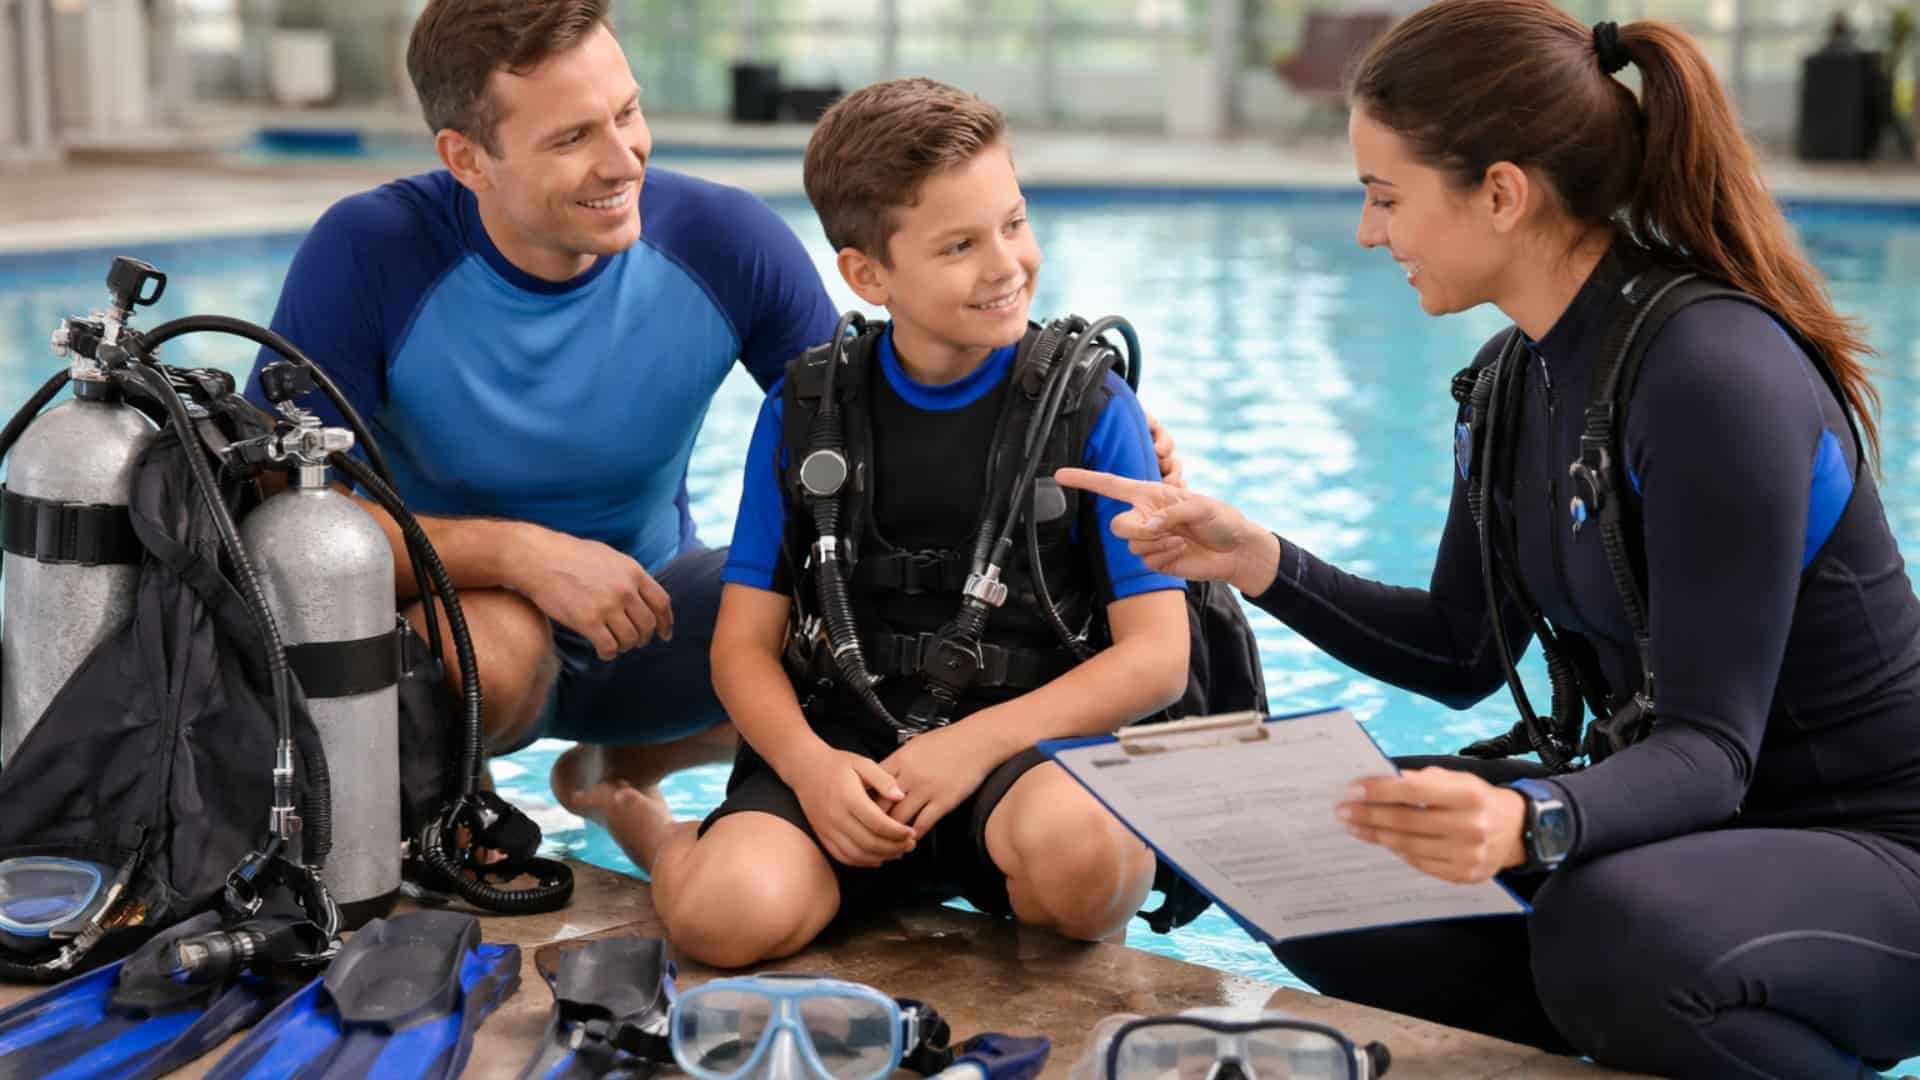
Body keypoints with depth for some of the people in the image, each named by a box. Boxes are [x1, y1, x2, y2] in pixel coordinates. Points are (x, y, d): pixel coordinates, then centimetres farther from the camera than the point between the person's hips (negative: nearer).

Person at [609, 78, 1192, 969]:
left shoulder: (1090, 409, 1)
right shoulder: (804, 410, 7)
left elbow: (1157, 656, -3)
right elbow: (745, 642, 6)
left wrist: (978, 740, -16)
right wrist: (810, 767, -15)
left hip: (1033, 750, -1)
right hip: (845, 740, 1)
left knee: (1080, 848, -37)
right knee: (728, 914, -28)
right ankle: (663, 838, 9)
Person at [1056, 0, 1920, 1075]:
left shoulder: (1714, 372, -24)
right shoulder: (1524, 367, 1)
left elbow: (1710, 749, -27)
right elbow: (1462, 655, 9)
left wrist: (1530, 822, -47)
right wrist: (1258, 561, -2)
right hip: (1668, 817, 8)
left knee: (1612, 937, -37)